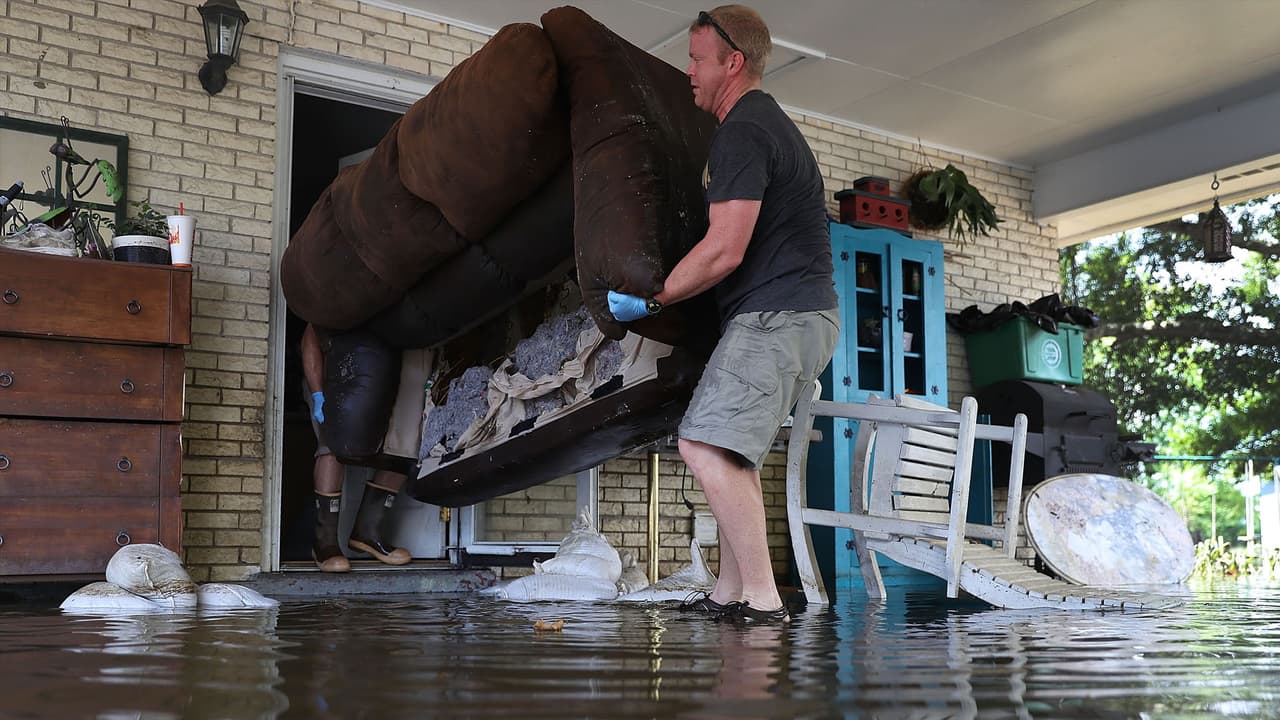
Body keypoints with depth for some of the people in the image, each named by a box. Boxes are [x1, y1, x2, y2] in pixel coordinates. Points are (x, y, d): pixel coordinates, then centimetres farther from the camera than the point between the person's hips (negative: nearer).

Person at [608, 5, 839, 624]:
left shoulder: (742, 132, -13)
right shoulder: (769, 123, 23)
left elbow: (724, 251, -20)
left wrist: (648, 301, -9)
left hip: (775, 316, -11)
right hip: (803, 314, 11)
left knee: (705, 445, -18)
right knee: (731, 450, 15)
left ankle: (762, 598, -17)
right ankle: (730, 593, 18)